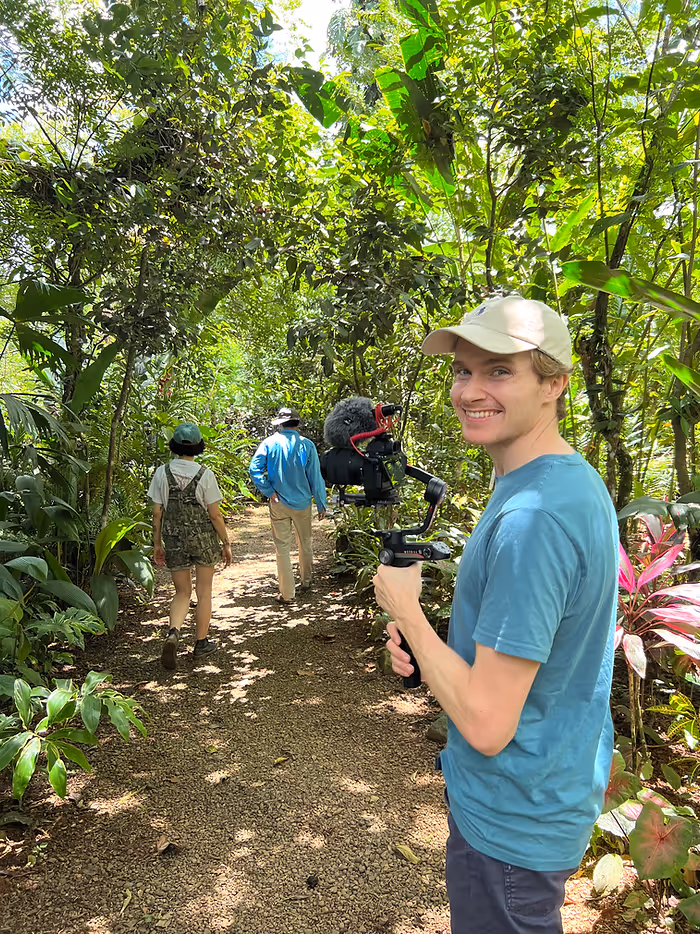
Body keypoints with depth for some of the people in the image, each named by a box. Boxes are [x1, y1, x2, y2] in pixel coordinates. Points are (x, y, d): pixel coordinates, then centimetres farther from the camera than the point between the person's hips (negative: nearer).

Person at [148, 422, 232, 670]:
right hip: (204, 538, -2)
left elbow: (157, 512, -1)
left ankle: (173, 633, -11)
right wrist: (226, 543, 1)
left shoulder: (162, 472, -5)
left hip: (174, 540, 2)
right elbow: (215, 514, -9)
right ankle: (201, 642, 25)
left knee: (182, 593, 14)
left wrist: (157, 544, 9)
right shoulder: (205, 474, -12)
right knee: (203, 592, 15)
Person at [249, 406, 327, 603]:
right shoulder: (306, 445, -7)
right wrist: (321, 504, 4)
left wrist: (269, 491, -7)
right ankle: (306, 581, 36)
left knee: (282, 547, 6)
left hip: (279, 504, -1)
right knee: (305, 543, 20)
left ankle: (287, 593, 10)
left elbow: (254, 469, -14)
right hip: (302, 503, 1)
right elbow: (315, 477, -4)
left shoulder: (269, 443, -6)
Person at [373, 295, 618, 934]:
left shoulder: (532, 517, -32)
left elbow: (486, 723, -30)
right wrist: (423, 640, -3)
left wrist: (405, 608, -18)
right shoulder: (578, 482, 1)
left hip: (512, 824, -9)